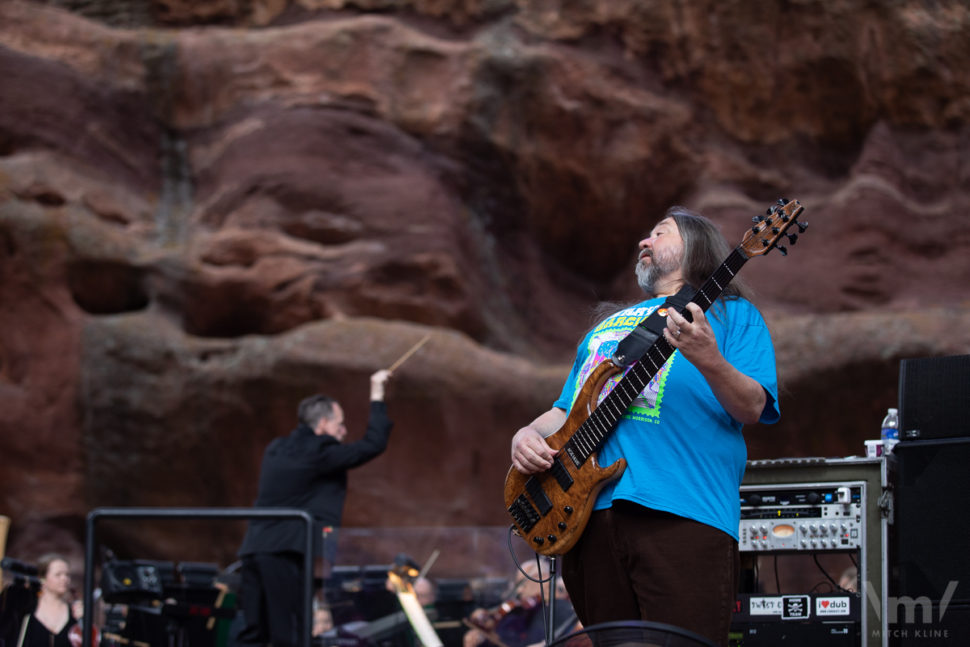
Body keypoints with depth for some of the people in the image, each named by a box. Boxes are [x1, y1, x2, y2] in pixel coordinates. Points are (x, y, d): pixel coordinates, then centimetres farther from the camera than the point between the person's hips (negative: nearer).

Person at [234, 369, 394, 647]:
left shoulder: (276, 450, 19)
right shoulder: (319, 452, -5)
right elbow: (373, 445, -5)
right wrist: (377, 395, 5)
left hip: (254, 550, 8)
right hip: (289, 551, -8)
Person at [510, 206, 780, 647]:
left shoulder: (730, 314, 12)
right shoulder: (606, 328, 31)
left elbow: (751, 409, -2)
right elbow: (565, 411, 31)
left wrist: (708, 360, -21)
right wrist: (527, 435, 9)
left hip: (683, 515, -6)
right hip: (588, 512, 6)